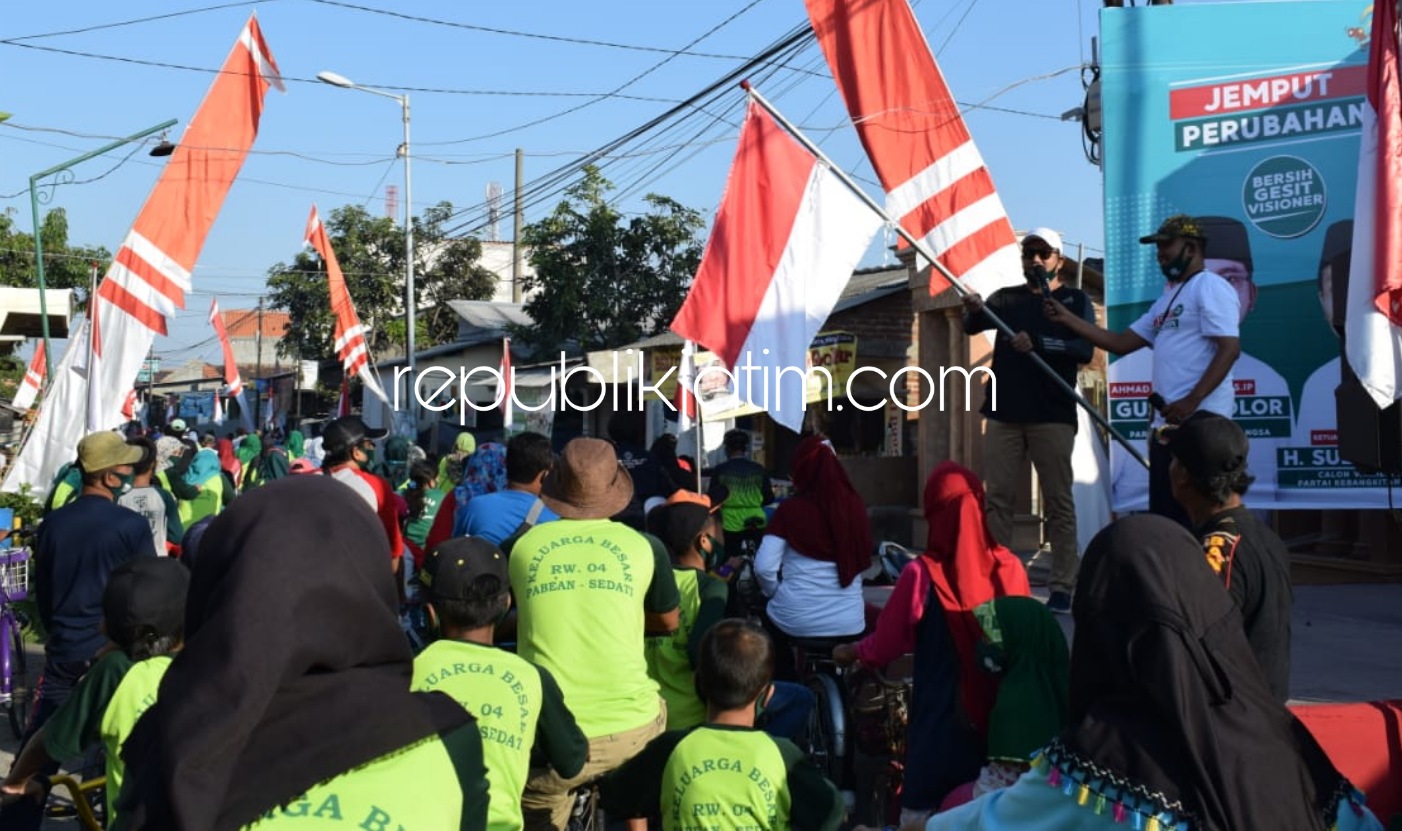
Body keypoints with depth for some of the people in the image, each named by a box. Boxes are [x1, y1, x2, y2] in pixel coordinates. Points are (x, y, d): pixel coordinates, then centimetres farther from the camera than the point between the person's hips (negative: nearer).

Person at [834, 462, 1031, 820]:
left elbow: (884, 646, -5)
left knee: (923, 810, 9)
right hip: (1002, 717, 3)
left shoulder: (922, 574, -16)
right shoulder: (1010, 568, -6)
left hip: (941, 719, -3)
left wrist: (849, 652, 16)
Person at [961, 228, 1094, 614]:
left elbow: (1086, 350, -8)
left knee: (1058, 503, -1)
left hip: (1053, 415, -3)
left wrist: (1038, 343, -23)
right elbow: (972, 326, 3)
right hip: (1004, 413, 3)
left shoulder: (1075, 300, 5)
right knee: (997, 500, 3)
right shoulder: (1006, 298, 15)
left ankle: (1062, 588, 0)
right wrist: (973, 309, -21)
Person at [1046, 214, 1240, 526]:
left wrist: (1192, 401, -25)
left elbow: (1229, 349, -17)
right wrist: (1066, 318, 14)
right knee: (1165, 515, 11)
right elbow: (1121, 342, 20)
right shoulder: (1168, 297, 23)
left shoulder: (1211, 288, -6)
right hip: (1167, 422, 10)